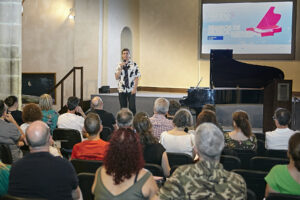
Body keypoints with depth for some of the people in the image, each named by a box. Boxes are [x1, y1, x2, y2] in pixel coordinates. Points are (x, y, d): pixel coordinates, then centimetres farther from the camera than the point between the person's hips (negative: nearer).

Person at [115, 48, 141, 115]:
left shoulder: (134, 65, -2)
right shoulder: (119, 65, 6)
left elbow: (137, 77, -4)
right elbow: (116, 77, 0)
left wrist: (135, 89, -11)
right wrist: (121, 68, -10)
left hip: (131, 90, -2)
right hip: (122, 90, 2)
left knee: (132, 107, -6)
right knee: (123, 108, 7)